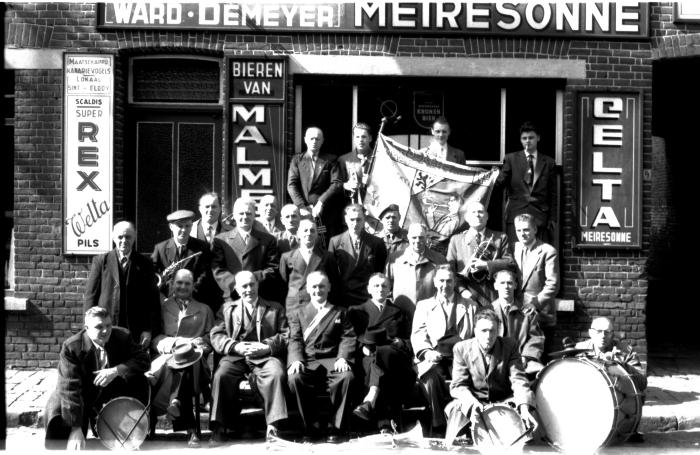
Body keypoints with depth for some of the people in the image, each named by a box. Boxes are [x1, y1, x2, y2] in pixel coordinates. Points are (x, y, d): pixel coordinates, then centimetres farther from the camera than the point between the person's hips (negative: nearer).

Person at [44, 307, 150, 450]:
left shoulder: (122, 337, -16)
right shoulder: (71, 347, -27)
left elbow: (143, 359, -17)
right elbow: (69, 390, -32)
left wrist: (116, 370, -35)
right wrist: (76, 429, -38)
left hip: (108, 390, 3)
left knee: (139, 382, -21)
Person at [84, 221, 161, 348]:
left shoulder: (145, 264, 7)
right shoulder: (101, 261, 6)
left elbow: (152, 299, 5)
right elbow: (91, 295, 5)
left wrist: (149, 330, -3)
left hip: (136, 332, 0)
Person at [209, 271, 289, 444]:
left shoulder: (276, 308, 20)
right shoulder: (228, 308, 23)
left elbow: (286, 336, 8)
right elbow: (216, 335, 11)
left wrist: (266, 347, -10)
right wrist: (235, 347, -9)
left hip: (265, 357, -1)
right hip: (236, 357, 1)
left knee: (276, 374, -34)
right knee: (221, 375, -31)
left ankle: (273, 426, -32)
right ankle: (219, 427, -24)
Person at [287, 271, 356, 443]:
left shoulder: (340, 312, 21)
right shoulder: (297, 313, 22)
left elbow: (348, 338, 8)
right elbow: (295, 340, 9)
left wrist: (343, 358, -12)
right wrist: (296, 360, -12)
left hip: (333, 361, 0)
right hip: (307, 362, 0)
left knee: (347, 376, -35)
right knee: (294, 378, -34)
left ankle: (336, 427, -20)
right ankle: (311, 427, -18)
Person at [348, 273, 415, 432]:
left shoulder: (401, 313, 29)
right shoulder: (356, 311, 27)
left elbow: (408, 342, 17)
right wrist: (363, 346, -8)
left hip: (396, 357, 0)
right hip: (368, 357, 0)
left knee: (381, 354, -37)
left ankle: (370, 401, -56)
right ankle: (387, 423, -53)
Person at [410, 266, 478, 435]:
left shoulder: (470, 306, 23)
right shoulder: (424, 305, 21)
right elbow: (418, 334, 9)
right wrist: (427, 352, -13)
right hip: (434, 359, 0)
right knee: (431, 375, -35)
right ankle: (438, 427, -29)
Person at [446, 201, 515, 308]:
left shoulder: (500, 238, 15)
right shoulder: (456, 240, 14)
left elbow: (510, 263, 4)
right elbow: (450, 270, 7)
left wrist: (486, 265, -10)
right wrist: (462, 290, -9)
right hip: (468, 297, 0)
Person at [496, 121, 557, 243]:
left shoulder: (549, 162, 13)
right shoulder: (511, 159, 11)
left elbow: (553, 194, 13)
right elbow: (499, 184, 5)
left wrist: (552, 219, 7)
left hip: (540, 218, 1)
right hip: (516, 216, -1)